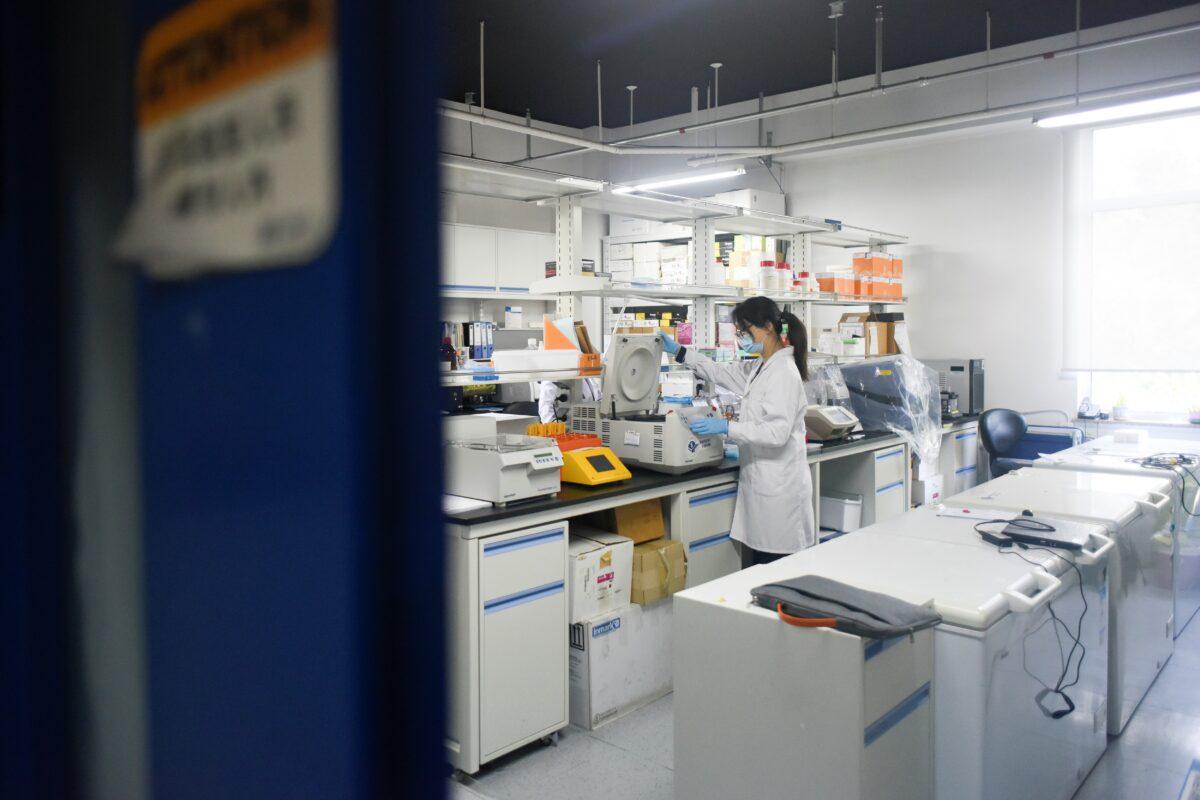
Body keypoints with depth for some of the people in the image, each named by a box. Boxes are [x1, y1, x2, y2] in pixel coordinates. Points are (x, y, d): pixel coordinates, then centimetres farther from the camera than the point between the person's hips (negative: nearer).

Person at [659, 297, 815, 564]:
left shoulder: (784, 372, -15)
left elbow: (777, 432, -22)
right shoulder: (759, 369, 13)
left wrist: (726, 427, -25)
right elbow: (722, 373, 27)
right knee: (760, 564, 11)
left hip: (778, 487, -9)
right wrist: (679, 351, 23)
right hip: (761, 482, 9)